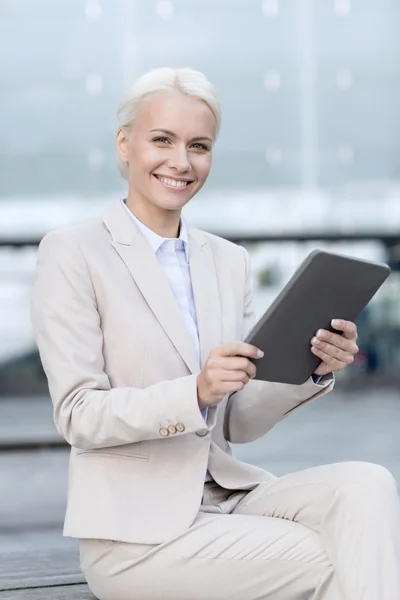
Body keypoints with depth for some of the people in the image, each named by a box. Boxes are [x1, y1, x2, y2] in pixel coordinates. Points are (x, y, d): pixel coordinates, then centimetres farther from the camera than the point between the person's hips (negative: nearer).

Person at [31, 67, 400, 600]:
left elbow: (237, 424, 10)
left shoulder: (229, 261, 12)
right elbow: (78, 415, -11)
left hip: (226, 494, 6)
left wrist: (311, 370, -8)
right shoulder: (73, 253, -5)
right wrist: (195, 393, -27)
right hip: (136, 530, -5)